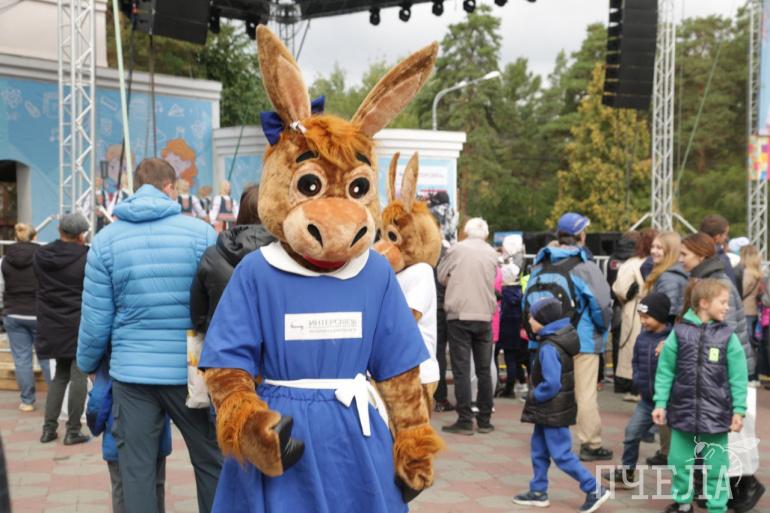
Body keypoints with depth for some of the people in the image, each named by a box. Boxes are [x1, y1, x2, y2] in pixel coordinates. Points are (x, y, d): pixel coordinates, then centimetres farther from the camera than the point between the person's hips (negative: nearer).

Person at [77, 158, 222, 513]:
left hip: (131, 373, 2)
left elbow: (95, 319, 2)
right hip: (190, 372, -1)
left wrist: (88, 364, 18)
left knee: (136, 470, 9)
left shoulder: (107, 239, 1)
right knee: (210, 463, 12)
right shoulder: (200, 232, -4)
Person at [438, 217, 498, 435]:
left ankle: (465, 421, -2)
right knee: (484, 370, 10)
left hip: (459, 314, -3)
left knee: (461, 370, -1)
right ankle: (484, 420, 13)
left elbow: (441, 277, 5)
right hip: (485, 316, 3)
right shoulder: (492, 253, 5)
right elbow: (492, 281, 10)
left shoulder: (456, 249, -2)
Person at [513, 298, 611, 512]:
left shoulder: (549, 348, -24)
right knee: (539, 450, 16)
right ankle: (538, 492, 25)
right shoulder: (558, 339, 6)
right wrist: (537, 396, 11)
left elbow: (551, 384, -29)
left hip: (553, 412, -10)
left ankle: (594, 490, 3)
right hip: (548, 411, 10)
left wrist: (535, 396, -13)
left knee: (561, 455, -3)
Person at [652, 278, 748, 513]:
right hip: (683, 410, 1)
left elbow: (738, 378, 0)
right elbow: (665, 371, 1)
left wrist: (739, 410, -3)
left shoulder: (728, 336, -4)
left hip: (716, 412, -1)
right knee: (680, 461, 13)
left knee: (716, 465, 7)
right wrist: (660, 403, -1)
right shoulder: (680, 332, -5)